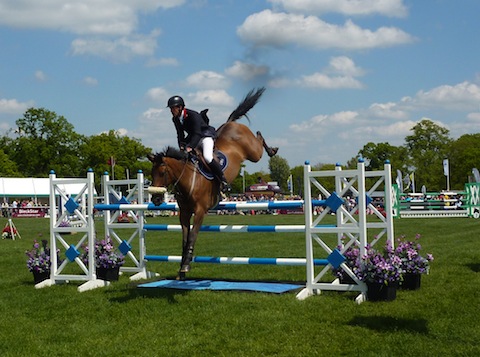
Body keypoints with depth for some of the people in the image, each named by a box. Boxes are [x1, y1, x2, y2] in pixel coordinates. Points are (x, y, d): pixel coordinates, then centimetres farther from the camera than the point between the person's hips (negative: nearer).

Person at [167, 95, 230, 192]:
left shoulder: (193, 115, -26)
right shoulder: (175, 119, -3)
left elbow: (197, 134, -32)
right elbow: (180, 135, 3)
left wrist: (190, 146, -43)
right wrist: (182, 146, -14)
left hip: (206, 136, -8)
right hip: (192, 137, 8)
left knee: (207, 157, -31)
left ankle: (224, 181, -20)